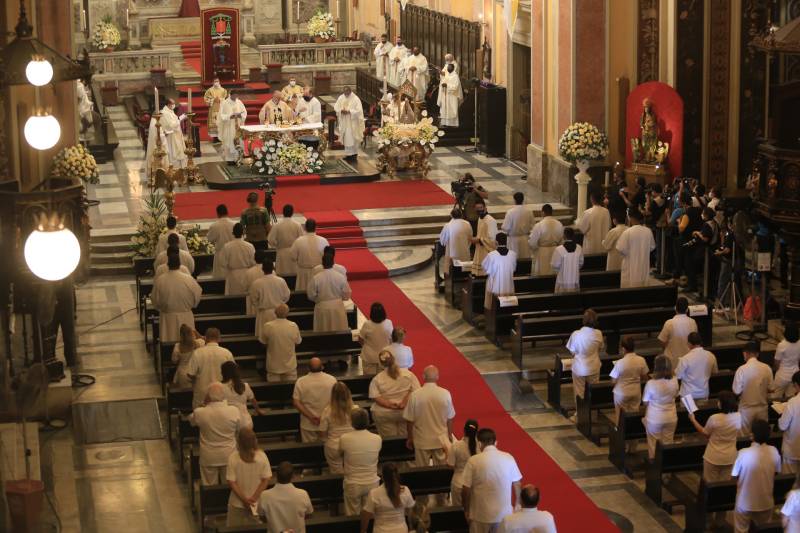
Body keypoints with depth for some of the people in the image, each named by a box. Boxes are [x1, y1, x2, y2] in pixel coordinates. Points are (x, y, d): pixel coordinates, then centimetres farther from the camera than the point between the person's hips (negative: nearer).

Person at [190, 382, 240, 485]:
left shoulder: (200, 413, -21)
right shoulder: (234, 411, -20)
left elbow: (191, 420, 3)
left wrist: (202, 405, 0)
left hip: (209, 458, -1)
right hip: (228, 456, 1)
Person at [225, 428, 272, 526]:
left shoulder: (233, 458, -20)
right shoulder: (262, 456, -16)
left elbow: (231, 482, -15)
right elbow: (266, 479, -11)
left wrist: (244, 499, -9)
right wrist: (254, 498, -8)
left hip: (237, 503, -1)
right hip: (257, 503, 1)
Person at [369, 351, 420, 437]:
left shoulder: (376, 379, -3)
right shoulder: (408, 374, -1)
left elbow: (375, 397, -11)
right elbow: (415, 391, -6)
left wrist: (390, 405, -17)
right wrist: (404, 403, -11)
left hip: (384, 414, -1)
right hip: (406, 412, 1)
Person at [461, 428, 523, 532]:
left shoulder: (473, 461, -13)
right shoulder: (508, 458, -5)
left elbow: (466, 490, -11)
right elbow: (516, 485, 3)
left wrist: (466, 511, 4)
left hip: (481, 515, -2)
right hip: (504, 513, 2)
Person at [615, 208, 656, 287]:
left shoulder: (627, 232, -19)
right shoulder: (648, 231, -6)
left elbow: (620, 249, -14)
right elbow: (652, 247, 7)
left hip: (631, 267, -4)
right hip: (644, 266, 4)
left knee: (629, 286, 4)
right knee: (643, 285, 15)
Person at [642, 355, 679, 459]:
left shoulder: (651, 384, -23)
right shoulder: (674, 381, -12)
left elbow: (645, 402, -11)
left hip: (654, 419, -3)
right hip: (671, 418, 3)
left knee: (652, 443, 15)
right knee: (668, 443, 18)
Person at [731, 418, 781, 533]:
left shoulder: (743, 453, -25)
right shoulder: (774, 452, -15)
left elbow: (734, 476, -12)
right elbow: (776, 473, 1)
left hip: (745, 503, -3)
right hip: (766, 502, 3)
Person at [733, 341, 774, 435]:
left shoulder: (742, 370, -20)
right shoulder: (767, 368, -10)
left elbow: (737, 391, -15)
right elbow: (770, 389, -1)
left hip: (747, 408, -3)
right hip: (762, 407, 3)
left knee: (745, 435, 14)